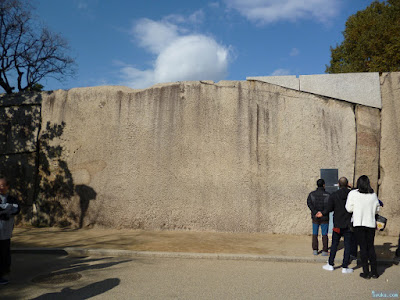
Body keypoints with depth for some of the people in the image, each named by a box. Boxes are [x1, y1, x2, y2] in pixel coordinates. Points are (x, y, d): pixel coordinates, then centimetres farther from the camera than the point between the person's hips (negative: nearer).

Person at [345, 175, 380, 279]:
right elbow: (377, 210, 10)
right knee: (371, 247, 14)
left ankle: (366, 272, 6)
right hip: (371, 224, 3)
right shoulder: (373, 195, 0)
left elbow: (349, 209, -6)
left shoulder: (353, 194, -10)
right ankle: (374, 272, 18)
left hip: (359, 224, -3)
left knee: (363, 248, 3)